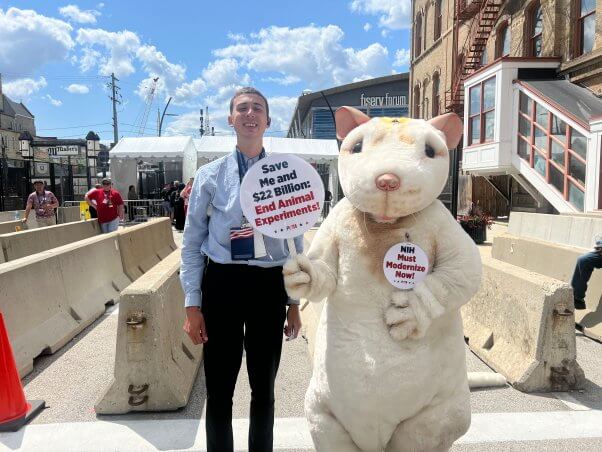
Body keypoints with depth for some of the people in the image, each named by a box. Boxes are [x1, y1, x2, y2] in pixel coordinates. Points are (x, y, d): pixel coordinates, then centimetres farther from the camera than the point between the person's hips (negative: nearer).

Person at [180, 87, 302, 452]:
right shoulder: (210, 175, 0)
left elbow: (296, 243, 5)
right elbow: (192, 243, 1)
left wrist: (294, 303, 5)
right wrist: (193, 304, -3)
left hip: (269, 286, 1)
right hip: (222, 284, -1)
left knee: (264, 389, 18)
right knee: (219, 391, 12)